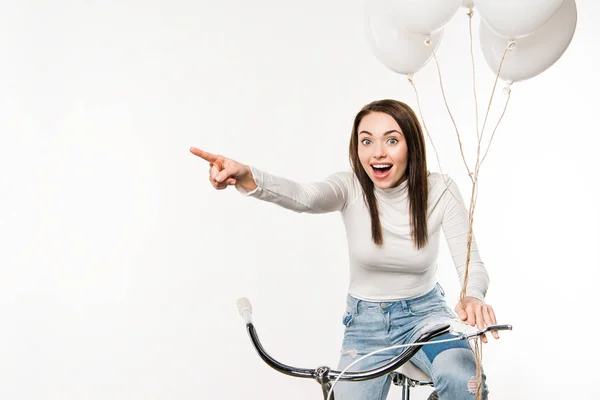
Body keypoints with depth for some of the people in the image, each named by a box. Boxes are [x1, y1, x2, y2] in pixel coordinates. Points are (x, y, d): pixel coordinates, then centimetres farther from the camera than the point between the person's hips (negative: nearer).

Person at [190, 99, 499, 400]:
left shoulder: (440, 191, -14)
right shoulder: (350, 188, -15)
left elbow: (471, 263, -18)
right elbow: (303, 197, -36)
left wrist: (473, 297, -44)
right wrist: (246, 178, -58)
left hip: (424, 312, -1)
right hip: (366, 321, 2)